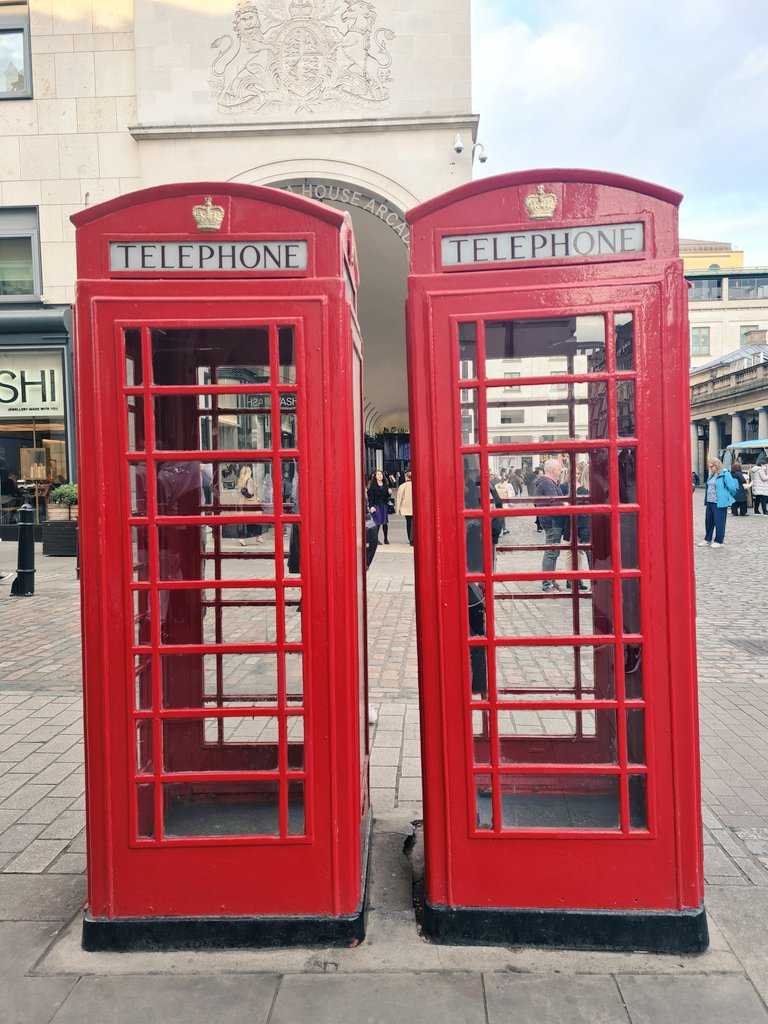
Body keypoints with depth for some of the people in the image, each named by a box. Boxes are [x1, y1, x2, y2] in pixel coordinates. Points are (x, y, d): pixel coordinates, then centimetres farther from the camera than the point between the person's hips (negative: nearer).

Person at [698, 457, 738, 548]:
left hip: (719, 503, -8)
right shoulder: (711, 476, 13)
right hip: (709, 503, 8)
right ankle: (707, 540, 25)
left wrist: (728, 499, -1)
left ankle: (719, 541, 12)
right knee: (708, 521, 13)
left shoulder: (725, 474, -11)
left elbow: (732, 488, -12)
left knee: (719, 522, 1)